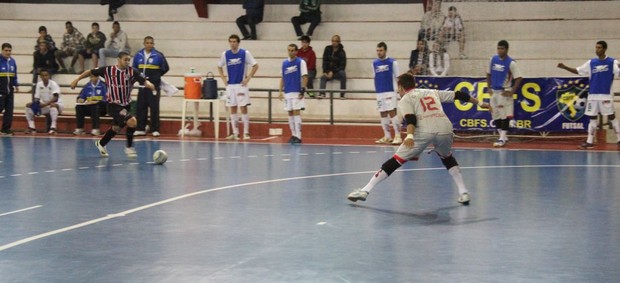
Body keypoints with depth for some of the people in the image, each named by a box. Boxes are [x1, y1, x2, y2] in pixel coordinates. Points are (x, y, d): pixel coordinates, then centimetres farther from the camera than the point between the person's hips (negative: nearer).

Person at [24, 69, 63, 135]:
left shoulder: (53, 84, -15)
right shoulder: (39, 84, 1)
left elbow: (55, 98, -27)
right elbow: (37, 98, 4)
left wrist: (45, 104, -38)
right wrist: (36, 103, -20)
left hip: (56, 105, -6)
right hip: (44, 107, 6)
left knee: (53, 105, -41)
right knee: (29, 105, -9)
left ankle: (53, 128, -44)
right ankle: (31, 127, -15)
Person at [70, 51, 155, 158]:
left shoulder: (132, 72, -8)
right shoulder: (108, 70, -12)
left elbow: (144, 81, -18)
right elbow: (91, 72, -1)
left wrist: (149, 85, -40)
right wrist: (77, 80, -2)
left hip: (126, 105, 5)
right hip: (114, 105, -5)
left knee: (116, 128, 22)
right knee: (132, 121, -22)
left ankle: (101, 143, 50)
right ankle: (129, 147, -2)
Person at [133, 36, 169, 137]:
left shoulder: (158, 55, -5)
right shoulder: (138, 55, 4)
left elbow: (165, 68, 4)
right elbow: (134, 68, 14)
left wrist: (156, 76, 6)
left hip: (154, 85, -3)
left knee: (154, 107, -3)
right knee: (141, 107, 6)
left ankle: (155, 129, 2)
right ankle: (140, 129, 12)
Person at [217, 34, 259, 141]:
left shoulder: (245, 53, -5)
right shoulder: (225, 54, 4)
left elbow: (255, 66, -4)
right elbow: (219, 67, 19)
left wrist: (248, 78, -8)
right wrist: (223, 79, 8)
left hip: (241, 85, -4)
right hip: (230, 85, 4)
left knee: (243, 108, -6)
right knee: (232, 109, 5)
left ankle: (246, 133, -2)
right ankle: (235, 133, 10)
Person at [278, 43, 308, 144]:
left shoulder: (300, 62, -4)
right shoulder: (284, 63, 11)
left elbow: (305, 77, -7)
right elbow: (282, 78, 15)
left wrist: (302, 91, -14)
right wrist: (281, 91, 9)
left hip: (297, 92, -5)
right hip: (287, 93, 5)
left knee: (296, 112, -10)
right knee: (290, 113, 8)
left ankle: (298, 136, -10)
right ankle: (293, 135, 16)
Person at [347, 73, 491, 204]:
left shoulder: (405, 100, 18)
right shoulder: (432, 92, 32)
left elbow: (410, 118, -2)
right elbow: (458, 95, 37)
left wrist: (409, 136, -19)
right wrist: (479, 103, 48)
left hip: (423, 131, -4)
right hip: (445, 127, 4)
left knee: (396, 160, 5)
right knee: (447, 158, 33)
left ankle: (365, 190, 3)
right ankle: (463, 193, 23)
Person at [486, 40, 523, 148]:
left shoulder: (511, 63, -12)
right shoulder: (493, 59, 4)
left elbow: (519, 78, -12)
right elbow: (489, 74, 16)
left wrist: (512, 92, -15)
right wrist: (489, 88, 8)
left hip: (504, 93, -6)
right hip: (494, 92, 6)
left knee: (505, 116, -7)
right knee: (495, 116, 9)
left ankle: (502, 139, -4)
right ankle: (503, 137, 21)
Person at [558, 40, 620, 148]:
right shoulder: (591, 62, 8)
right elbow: (578, 71, 11)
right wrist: (565, 67, 0)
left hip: (606, 95, -4)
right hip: (593, 95, 4)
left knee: (611, 117, 0)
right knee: (592, 118, 6)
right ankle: (590, 141, 9)